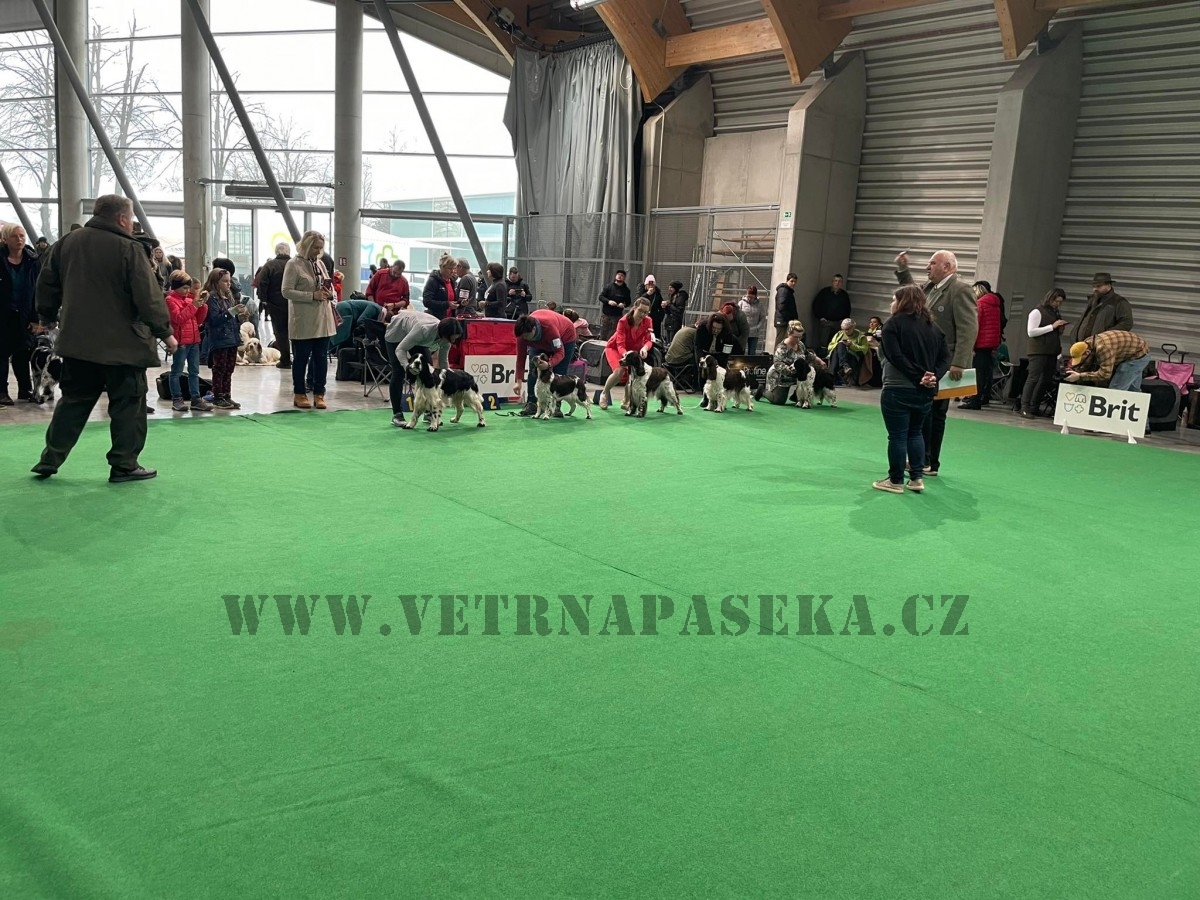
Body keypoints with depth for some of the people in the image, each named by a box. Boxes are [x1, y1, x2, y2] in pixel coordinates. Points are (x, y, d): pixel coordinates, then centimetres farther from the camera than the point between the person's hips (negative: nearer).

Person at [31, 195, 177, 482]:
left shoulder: (67, 243, 8)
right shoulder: (129, 248, -12)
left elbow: (46, 285, 15)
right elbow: (149, 296, -15)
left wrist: (48, 318, 29)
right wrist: (165, 332, -6)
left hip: (78, 341, 6)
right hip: (123, 344, -6)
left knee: (74, 401, 16)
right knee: (127, 404, 4)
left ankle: (50, 460, 18)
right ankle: (124, 465, 6)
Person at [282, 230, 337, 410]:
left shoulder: (320, 263, 13)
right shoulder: (294, 265, -6)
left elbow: (329, 285, 23)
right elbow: (286, 291, -12)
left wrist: (330, 293, -1)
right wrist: (312, 296, -19)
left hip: (323, 320, 6)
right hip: (303, 322, -6)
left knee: (321, 357, 7)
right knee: (301, 358, 3)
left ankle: (319, 394, 14)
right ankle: (300, 394, 12)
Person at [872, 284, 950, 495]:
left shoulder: (895, 323, -7)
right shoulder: (933, 326, 12)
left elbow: (896, 356, -18)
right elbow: (945, 357, 5)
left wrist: (918, 376, -16)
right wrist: (934, 376, -7)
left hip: (898, 390, -7)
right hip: (925, 391, 7)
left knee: (897, 436, 1)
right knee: (915, 433, 19)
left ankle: (896, 481, 7)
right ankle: (917, 478, 19)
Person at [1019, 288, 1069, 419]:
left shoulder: (1056, 314, 18)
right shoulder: (1037, 312, -2)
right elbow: (1031, 332, -10)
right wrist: (1052, 326, -12)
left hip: (1052, 353, 7)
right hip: (1038, 352, -7)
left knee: (1045, 381, 3)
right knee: (1033, 378, -13)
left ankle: (1034, 408, 6)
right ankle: (1024, 409, -16)